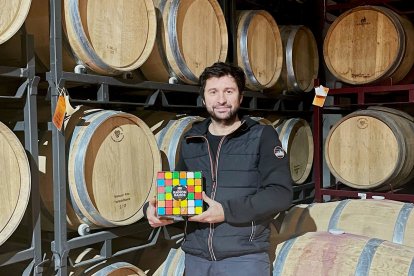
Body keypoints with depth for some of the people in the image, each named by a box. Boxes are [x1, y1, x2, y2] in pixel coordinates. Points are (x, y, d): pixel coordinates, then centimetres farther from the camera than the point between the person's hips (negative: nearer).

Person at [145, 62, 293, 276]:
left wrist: (227, 211, -19)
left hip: (244, 257, -4)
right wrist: (155, 208, -1)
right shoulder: (190, 141, 9)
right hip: (195, 257, 4)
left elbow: (281, 193, -12)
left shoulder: (262, 136, -3)